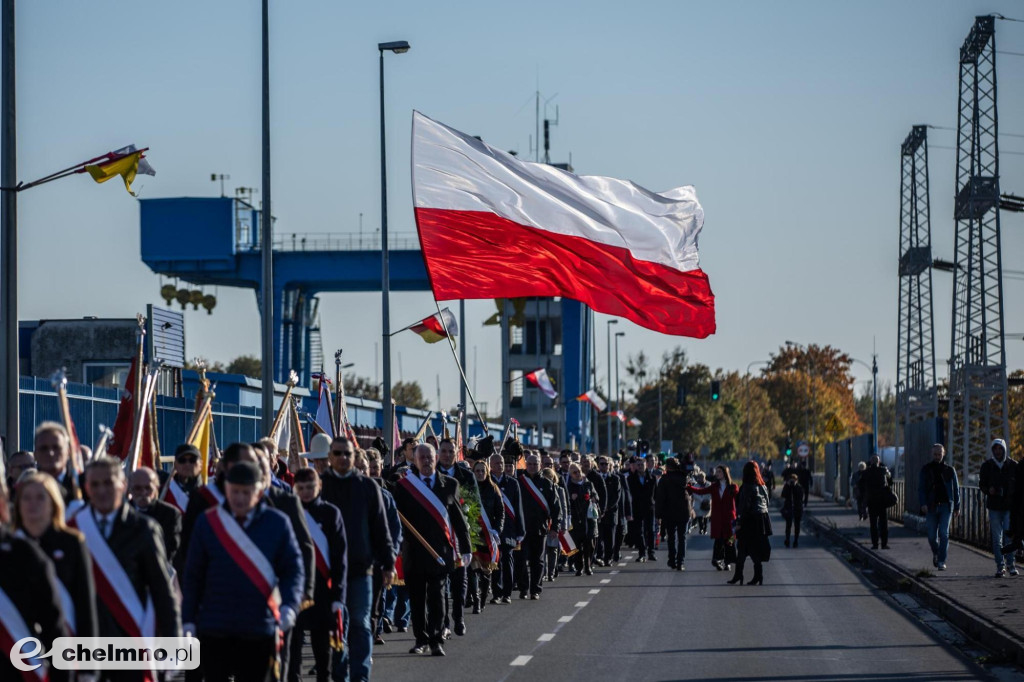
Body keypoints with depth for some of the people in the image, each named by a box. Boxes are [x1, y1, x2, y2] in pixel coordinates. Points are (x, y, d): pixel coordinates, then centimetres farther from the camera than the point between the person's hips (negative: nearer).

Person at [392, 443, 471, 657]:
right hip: (413, 551, 1)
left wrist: (465, 548, 6)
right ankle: (421, 639, 18)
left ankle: (436, 641, -2)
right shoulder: (404, 485, 4)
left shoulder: (449, 484, 6)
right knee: (416, 598, 7)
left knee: (436, 597, -4)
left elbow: (459, 518, 8)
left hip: (440, 550, -1)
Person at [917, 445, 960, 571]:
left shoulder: (950, 470, 8)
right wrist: (923, 503, -14)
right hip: (931, 506, 1)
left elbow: (956, 489, 13)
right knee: (932, 535, 4)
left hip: (946, 505, -1)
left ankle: (942, 561, -8)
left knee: (944, 533, -10)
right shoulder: (926, 470, 5)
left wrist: (957, 507, 9)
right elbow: (921, 488, 0)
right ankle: (936, 553, 33)